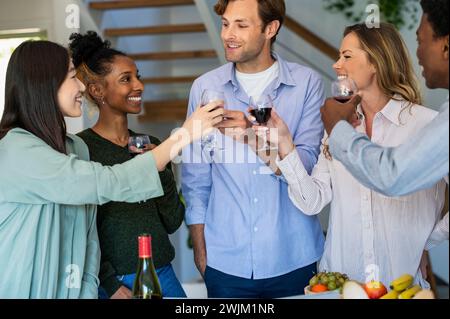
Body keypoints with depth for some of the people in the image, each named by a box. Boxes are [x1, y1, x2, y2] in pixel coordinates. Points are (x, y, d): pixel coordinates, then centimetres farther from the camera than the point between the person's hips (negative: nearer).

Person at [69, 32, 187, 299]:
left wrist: (161, 172, -9)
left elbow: (172, 223, 5)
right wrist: (111, 285, -15)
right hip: (111, 281, -5)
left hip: (163, 275, 5)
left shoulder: (150, 145, 6)